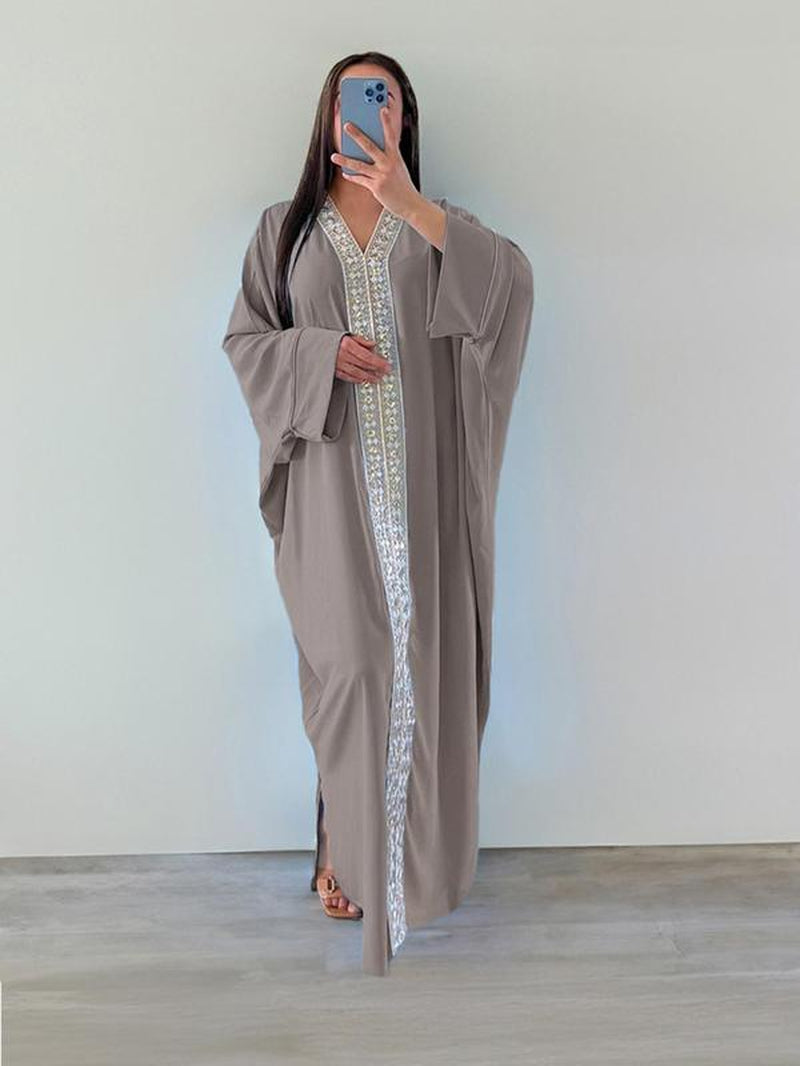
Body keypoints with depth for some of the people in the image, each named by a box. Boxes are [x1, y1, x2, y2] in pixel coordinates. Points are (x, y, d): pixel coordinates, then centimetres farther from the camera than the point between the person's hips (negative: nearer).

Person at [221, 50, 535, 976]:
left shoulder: (433, 230, 12)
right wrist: (321, 353, -11)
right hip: (333, 477, -1)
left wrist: (408, 200, -18)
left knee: (422, 654, 3)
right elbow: (245, 337, 8)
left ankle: (415, 845, 21)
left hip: (420, 479, 1)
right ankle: (343, 842, 18)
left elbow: (513, 277, -9)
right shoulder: (285, 228, 13)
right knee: (348, 661, -2)